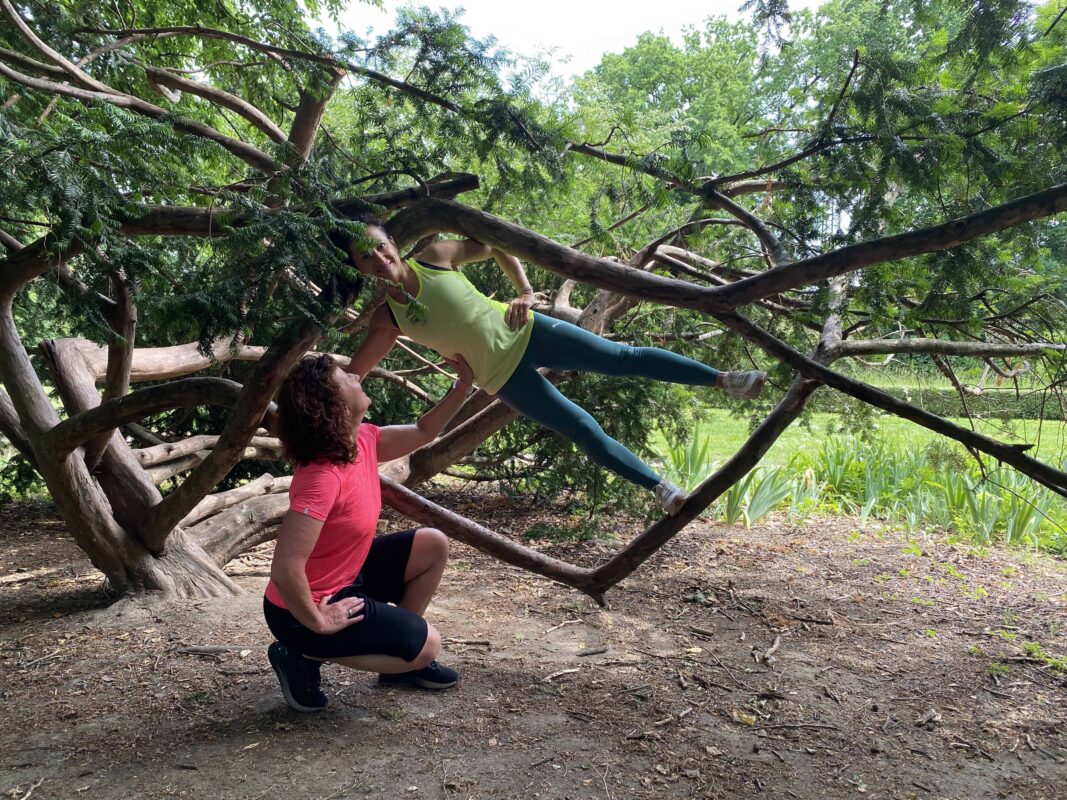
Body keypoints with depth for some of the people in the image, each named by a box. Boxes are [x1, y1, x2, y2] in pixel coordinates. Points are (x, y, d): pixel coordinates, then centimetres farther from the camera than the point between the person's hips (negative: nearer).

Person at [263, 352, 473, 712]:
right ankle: (304, 655, 3)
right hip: (304, 606, -9)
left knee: (433, 545, 8)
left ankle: (402, 655, 21)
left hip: (345, 577, 9)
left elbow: (422, 432, 9)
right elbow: (285, 569, -36)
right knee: (426, 645, -3)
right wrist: (319, 624, -22)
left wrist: (463, 384, -1)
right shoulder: (322, 477, -35)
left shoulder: (362, 440, -8)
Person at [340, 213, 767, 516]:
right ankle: (660, 486, 15)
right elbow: (349, 376, -5)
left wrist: (526, 292, -5)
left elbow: (497, 244, 3)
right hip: (502, 376, -1)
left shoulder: (434, 256, -8)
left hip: (526, 331, 1)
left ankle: (723, 378, 5)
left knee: (624, 357, -4)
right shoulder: (386, 320, -11)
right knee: (582, 429, -1)